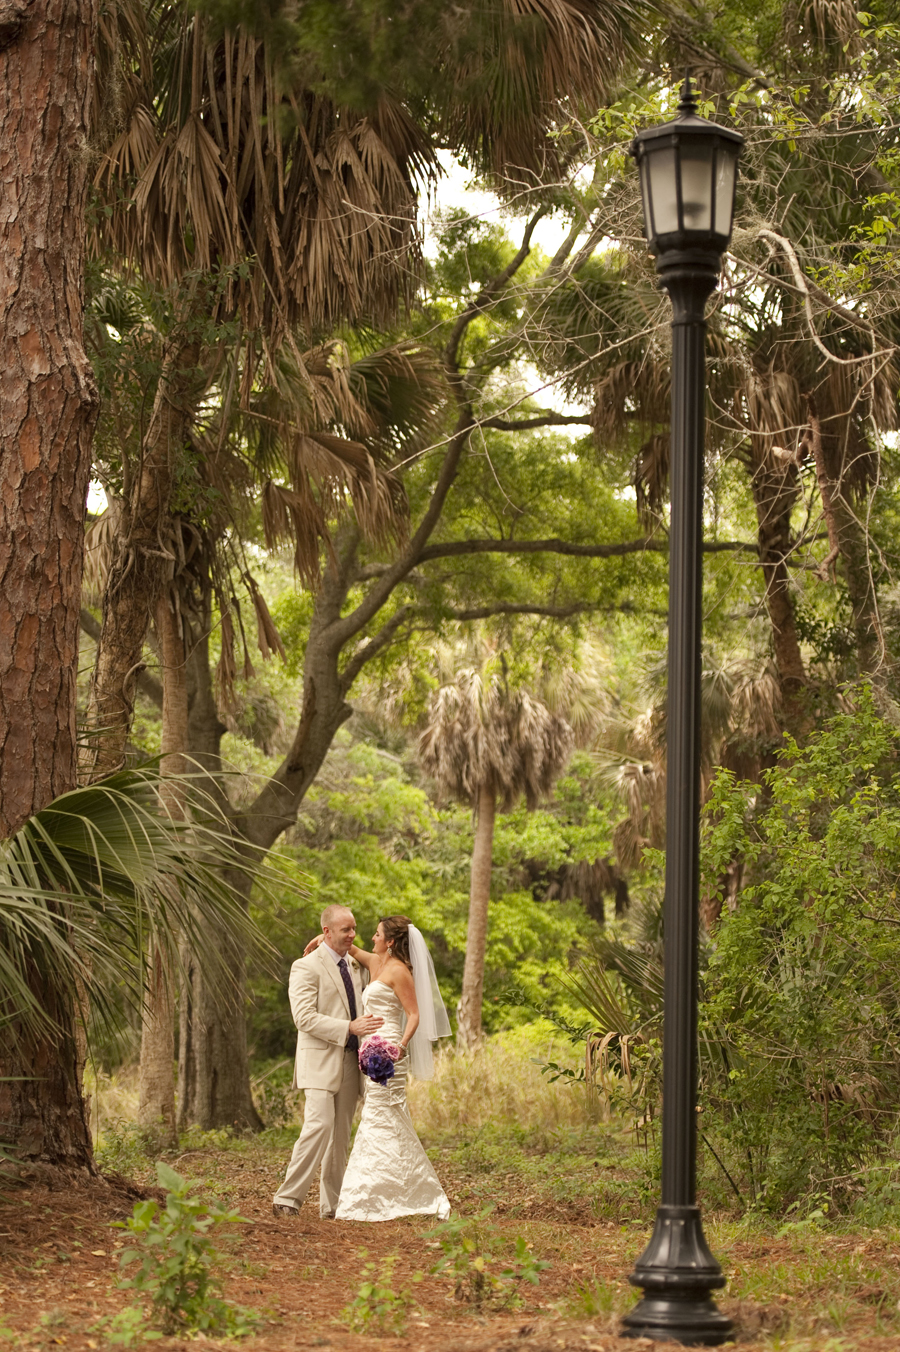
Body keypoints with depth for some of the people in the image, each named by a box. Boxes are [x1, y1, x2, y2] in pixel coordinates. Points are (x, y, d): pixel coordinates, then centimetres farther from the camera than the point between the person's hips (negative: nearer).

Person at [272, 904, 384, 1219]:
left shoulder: (354, 966, 18)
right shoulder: (306, 967, -6)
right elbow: (305, 1018, -16)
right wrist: (350, 1027, -21)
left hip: (350, 1062, 7)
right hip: (320, 1061, -7)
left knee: (341, 1134, 7)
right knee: (319, 1126, -18)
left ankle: (332, 1204, 11)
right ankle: (288, 1199, -12)